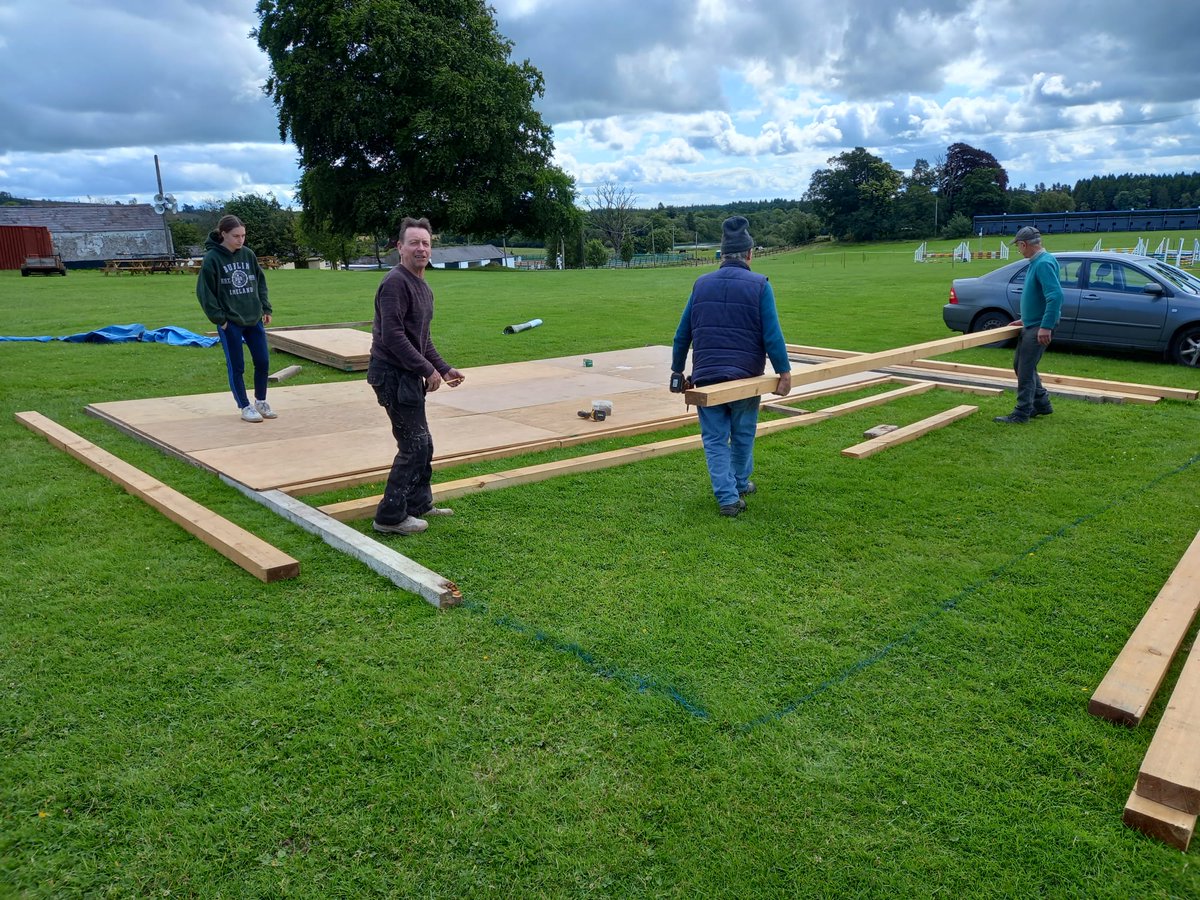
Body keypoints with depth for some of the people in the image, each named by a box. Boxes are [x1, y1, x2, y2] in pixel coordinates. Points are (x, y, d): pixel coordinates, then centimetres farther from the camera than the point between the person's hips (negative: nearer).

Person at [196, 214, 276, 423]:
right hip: (229, 322, -4)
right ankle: (245, 407, 15)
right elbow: (204, 291, -9)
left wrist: (266, 308, 6)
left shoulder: (248, 254, 5)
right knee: (236, 366, 3)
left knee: (263, 362, 6)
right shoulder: (212, 258, -9)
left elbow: (260, 282, 13)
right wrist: (218, 318, -12)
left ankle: (261, 401, 24)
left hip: (254, 319, 5)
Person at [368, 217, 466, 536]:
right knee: (414, 444, -8)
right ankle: (390, 516, 2)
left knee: (421, 443, 17)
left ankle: (419, 504, 31)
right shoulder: (395, 283, -16)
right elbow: (392, 336, -23)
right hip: (392, 373, -10)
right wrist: (428, 369, -20)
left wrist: (444, 368, 14)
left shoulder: (423, 287, 16)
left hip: (409, 374, 10)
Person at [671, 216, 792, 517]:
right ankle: (740, 484, 37)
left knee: (715, 439, 8)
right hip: (745, 377, -1)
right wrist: (784, 372, -3)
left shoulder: (701, 284, 5)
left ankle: (728, 497, 2)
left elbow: (682, 334, 7)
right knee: (743, 435, 19)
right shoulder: (759, 285, -5)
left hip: (706, 377, 1)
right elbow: (772, 336, -11)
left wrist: (677, 370, 16)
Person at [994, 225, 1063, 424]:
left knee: (1025, 369, -7)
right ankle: (1042, 403, 28)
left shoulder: (1044, 263, -19)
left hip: (1040, 327, -10)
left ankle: (1021, 414, -2)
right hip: (1031, 324, 10)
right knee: (1020, 364, 17)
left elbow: (1056, 295, -28)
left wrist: (1046, 326, -30)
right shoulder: (1036, 262, 13)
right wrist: (1025, 319, 26)